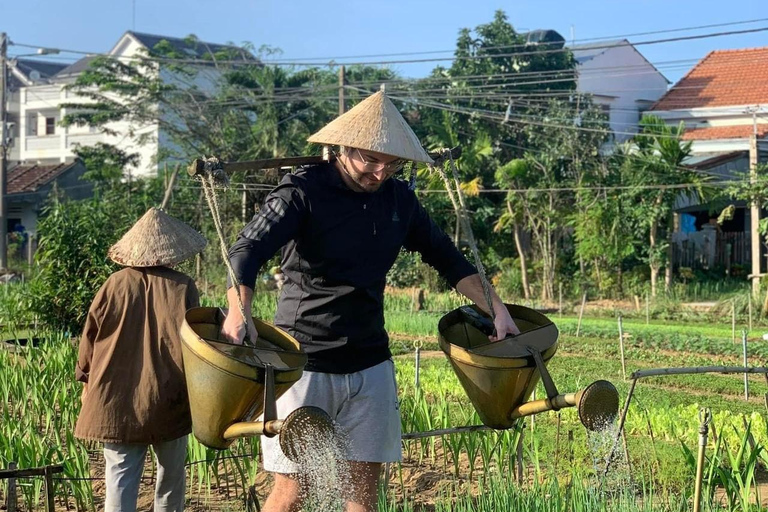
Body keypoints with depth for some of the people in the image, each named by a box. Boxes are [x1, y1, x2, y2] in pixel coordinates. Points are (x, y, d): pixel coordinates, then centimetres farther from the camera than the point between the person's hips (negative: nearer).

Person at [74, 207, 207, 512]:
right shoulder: (183, 287, -5)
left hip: (116, 400, 1)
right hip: (168, 402, -1)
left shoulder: (115, 284, 1)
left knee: (120, 476, -1)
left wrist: (86, 380, 19)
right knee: (170, 475, 16)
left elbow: (91, 335, 5)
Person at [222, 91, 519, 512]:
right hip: (305, 363, -5)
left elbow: (445, 257, 17)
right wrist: (239, 312, -42)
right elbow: (246, 252, -22)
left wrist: (497, 309, 8)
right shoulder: (303, 192, -11)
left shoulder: (398, 199, 6)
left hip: (370, 363, 5)